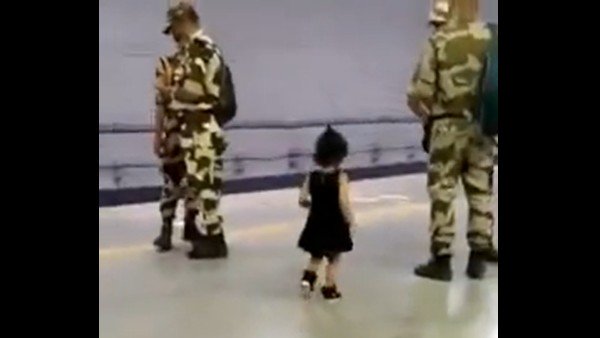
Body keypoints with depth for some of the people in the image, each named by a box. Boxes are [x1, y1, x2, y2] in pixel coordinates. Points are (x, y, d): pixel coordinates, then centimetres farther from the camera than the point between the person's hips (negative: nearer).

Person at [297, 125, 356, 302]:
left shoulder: (312, 176, -4)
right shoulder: (340, 176, -16)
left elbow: (302, 200, -3)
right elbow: (344, 203, -20)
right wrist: (351, 222, -7)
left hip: (316, 224, 4)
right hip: (335, 225, -4)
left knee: (316, 256, 23)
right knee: (334, 258, 12)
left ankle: (308, 278, 3)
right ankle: (330, 290, 17)